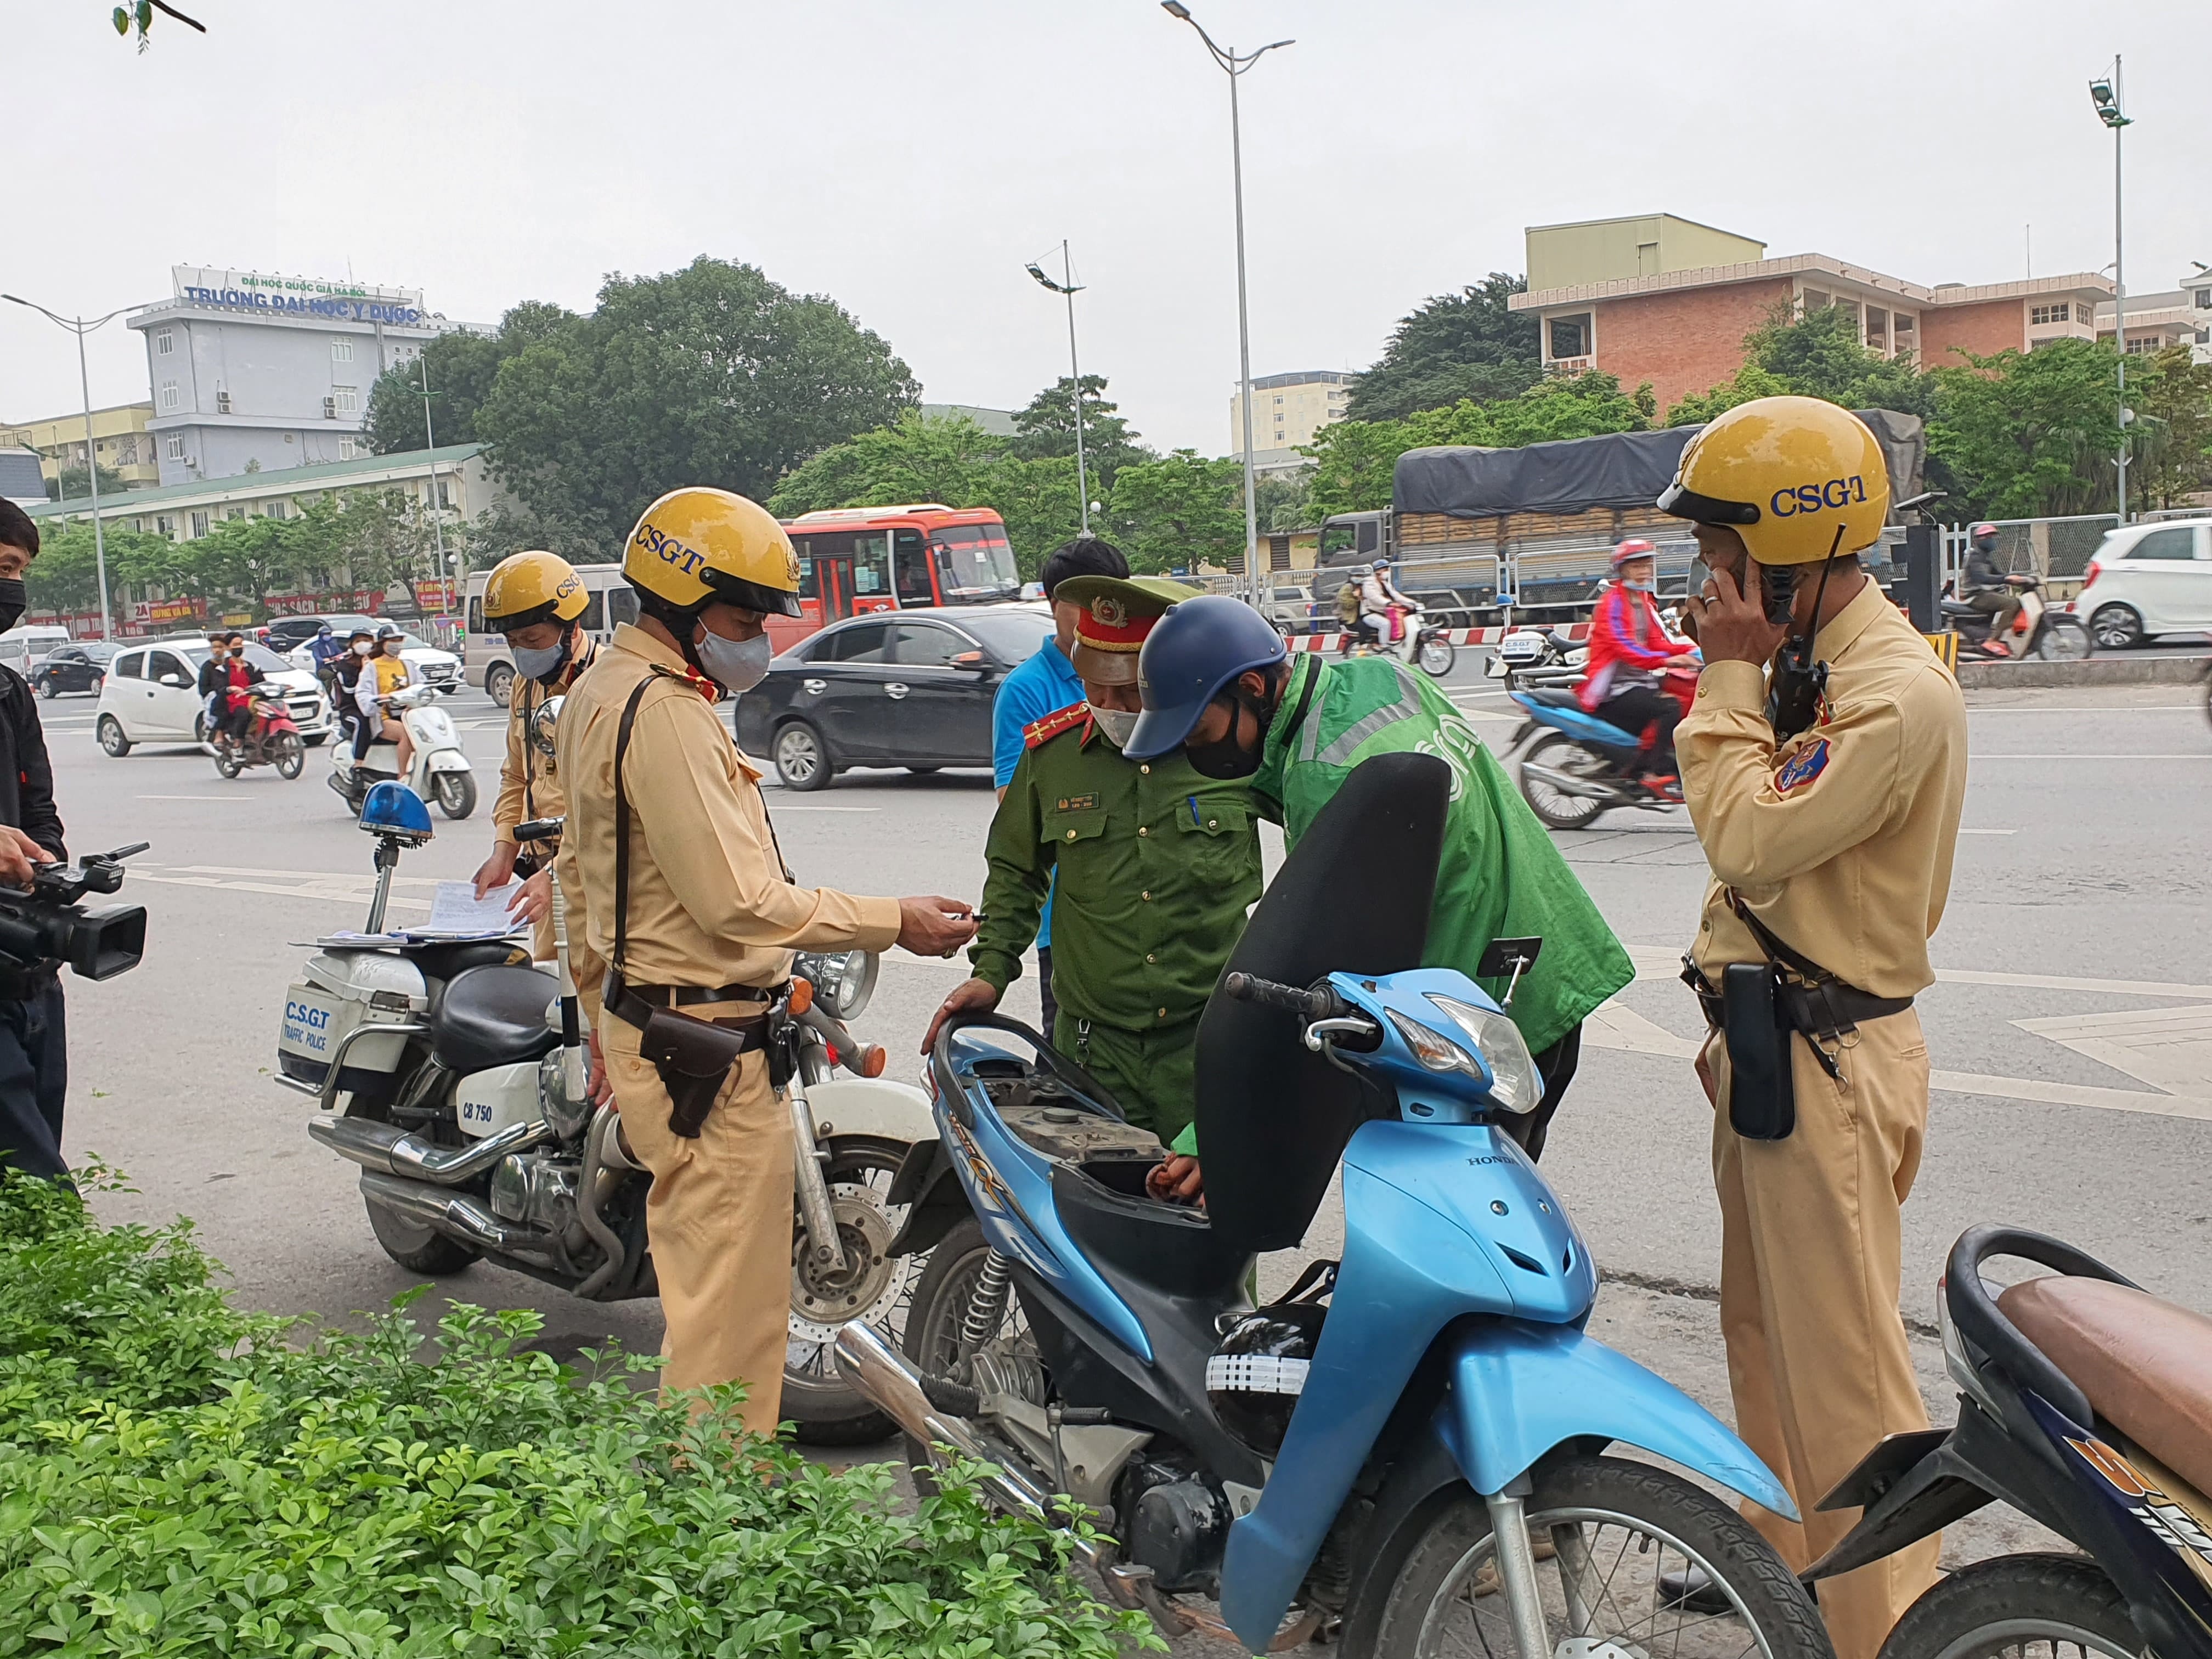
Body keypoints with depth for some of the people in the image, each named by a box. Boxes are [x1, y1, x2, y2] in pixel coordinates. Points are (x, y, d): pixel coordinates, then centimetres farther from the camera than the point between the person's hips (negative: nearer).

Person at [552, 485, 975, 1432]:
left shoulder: (598, 690, 14)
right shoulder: (667, 715, -20)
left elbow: (581, 873, 21)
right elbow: (741, 901, -24)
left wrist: (605, 1013, 27)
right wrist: (895, 924, -17)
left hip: (640, 1022, 11)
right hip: (708, 1044, -11)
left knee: (695, 1271, 21)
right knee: (731, 1299, -1)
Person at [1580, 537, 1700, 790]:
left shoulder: (1645, 603, 20)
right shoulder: (1613, 601, -10)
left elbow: (1656, 642, 15)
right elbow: (1621, 645, -24)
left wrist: (1687, 652, -5)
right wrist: (1665, 660, -37)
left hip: (1641, 681, 10)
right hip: (1615, 688, -10)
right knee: (1670, 708, -28)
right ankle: (1658, 775, -29)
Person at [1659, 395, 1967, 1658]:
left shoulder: (1897, 691, -20)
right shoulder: (1802, 663, 11)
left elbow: (1749, 838, -26)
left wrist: (1732, 674, -18)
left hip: (1829, 1063, -10)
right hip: (1766, 1043, 10)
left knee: (1841, 1363, -3)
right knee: (1764, 1331, 22)